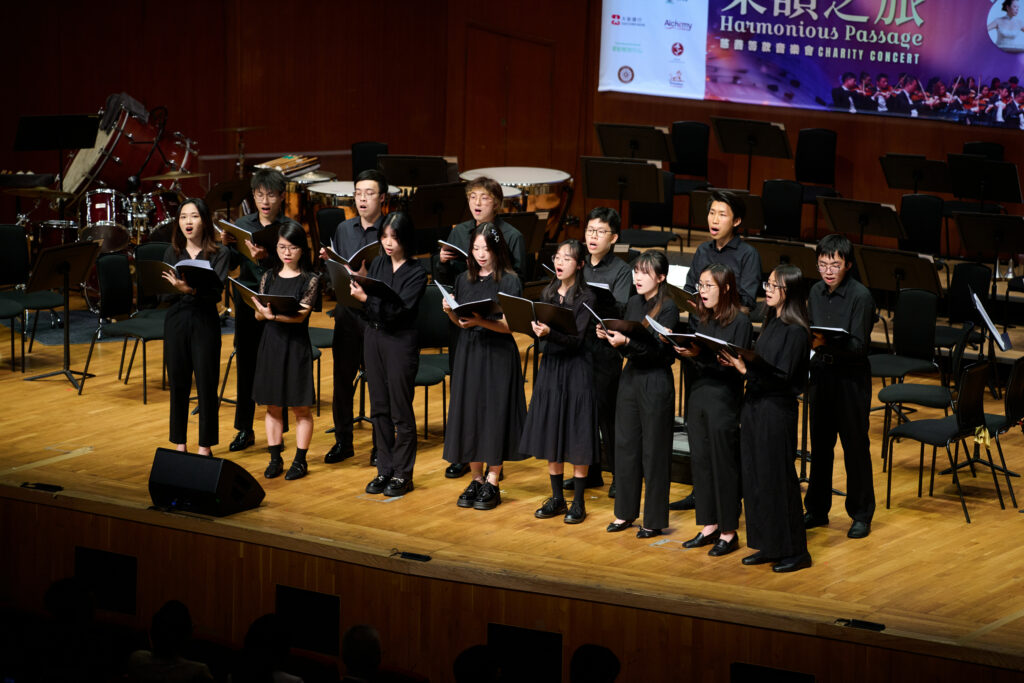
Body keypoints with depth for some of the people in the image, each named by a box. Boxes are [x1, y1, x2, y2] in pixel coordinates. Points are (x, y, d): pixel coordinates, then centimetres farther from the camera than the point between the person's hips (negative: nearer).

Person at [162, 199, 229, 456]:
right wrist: (173, 288, -22)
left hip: (205, 322, -3)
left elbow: (216, 292, -15)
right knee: (178, 384, 8)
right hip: (176, 321, 3)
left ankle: (205, 446, 10)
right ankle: (179, 443, 19)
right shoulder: (172, 252, 7)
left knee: (206, 384, 0)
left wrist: (190, 290, -32)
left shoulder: (218, 254, -3)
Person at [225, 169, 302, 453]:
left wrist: (265, 259, -33)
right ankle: (244, 430, 20)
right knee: (245, 366, 9)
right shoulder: (242, 225, 7)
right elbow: (229, 265, 4)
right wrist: (226, 246, -14)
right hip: (247, 302, 4)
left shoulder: (291, 228, -5)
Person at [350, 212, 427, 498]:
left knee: (401, 411, 0)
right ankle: (384, 470, 19)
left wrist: (366, 297, -28)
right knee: (379, 408, 11)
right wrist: (356, 287, -9)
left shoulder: (416, 273, -10)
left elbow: (398, 311, -20)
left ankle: (403, 474, 9)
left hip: (400, 342, -6)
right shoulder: (378, 264, 7)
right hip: (374, 337, 6)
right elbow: (368, 310, 8)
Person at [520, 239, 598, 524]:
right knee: (550, 433, 9)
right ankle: (556, 498, 19)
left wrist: (550, 333, -33)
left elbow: (577, 338, -18)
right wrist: (536, 328, -10)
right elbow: (539, 327, 11)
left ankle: (578, 502, 7)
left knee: (576, 436, -2)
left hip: (576, 367, -6)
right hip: (550, 364, 6)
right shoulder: (548, 293, 8)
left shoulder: (585, 298, -10)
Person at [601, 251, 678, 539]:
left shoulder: (668, 308, -12)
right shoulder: (633, 303, 9)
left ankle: (654, 520, 9)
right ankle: (626, 512, 22)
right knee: (625, 445, 11)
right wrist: (609, 335, -6)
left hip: (656, 383, -7)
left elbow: (658, 350, -19)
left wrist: (626, 342, -29)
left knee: (653, 451, 1)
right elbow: (625, 343, 13)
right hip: (630, 377, 7)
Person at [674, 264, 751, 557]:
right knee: (700, 461, 10)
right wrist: (676, 345, -8)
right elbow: (690, 355, 11)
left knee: (724, 464, 0)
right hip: (698, 396, 7)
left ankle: (729, 532, 9)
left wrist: (700, 355, -26)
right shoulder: (699, 319, 10)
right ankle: (710, 526, 21)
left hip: (724, 401, -7)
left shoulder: (740, 322, -10)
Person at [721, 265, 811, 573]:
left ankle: (795, 551, 7)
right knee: (754, 477, 12)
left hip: (777, 411, -9)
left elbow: (782, 376, -20)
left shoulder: (795, 331, -15)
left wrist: (746, 369, -24)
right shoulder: (771, 323, 11)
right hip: (755, 406, 9)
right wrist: (737, 362, -1)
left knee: (777, 478, -3)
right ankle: (768, 546, 21)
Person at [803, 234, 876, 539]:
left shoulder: (861, 296, -14)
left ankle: (861, 514, 12)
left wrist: (826, 343, -34)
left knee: (855, 446, 2)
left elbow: (859, 345, -20)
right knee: (820, 444, 13)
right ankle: (817, 509, 25)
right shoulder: (816, 292, 6)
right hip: (820, 374, 6)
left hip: (851, 379, -6)